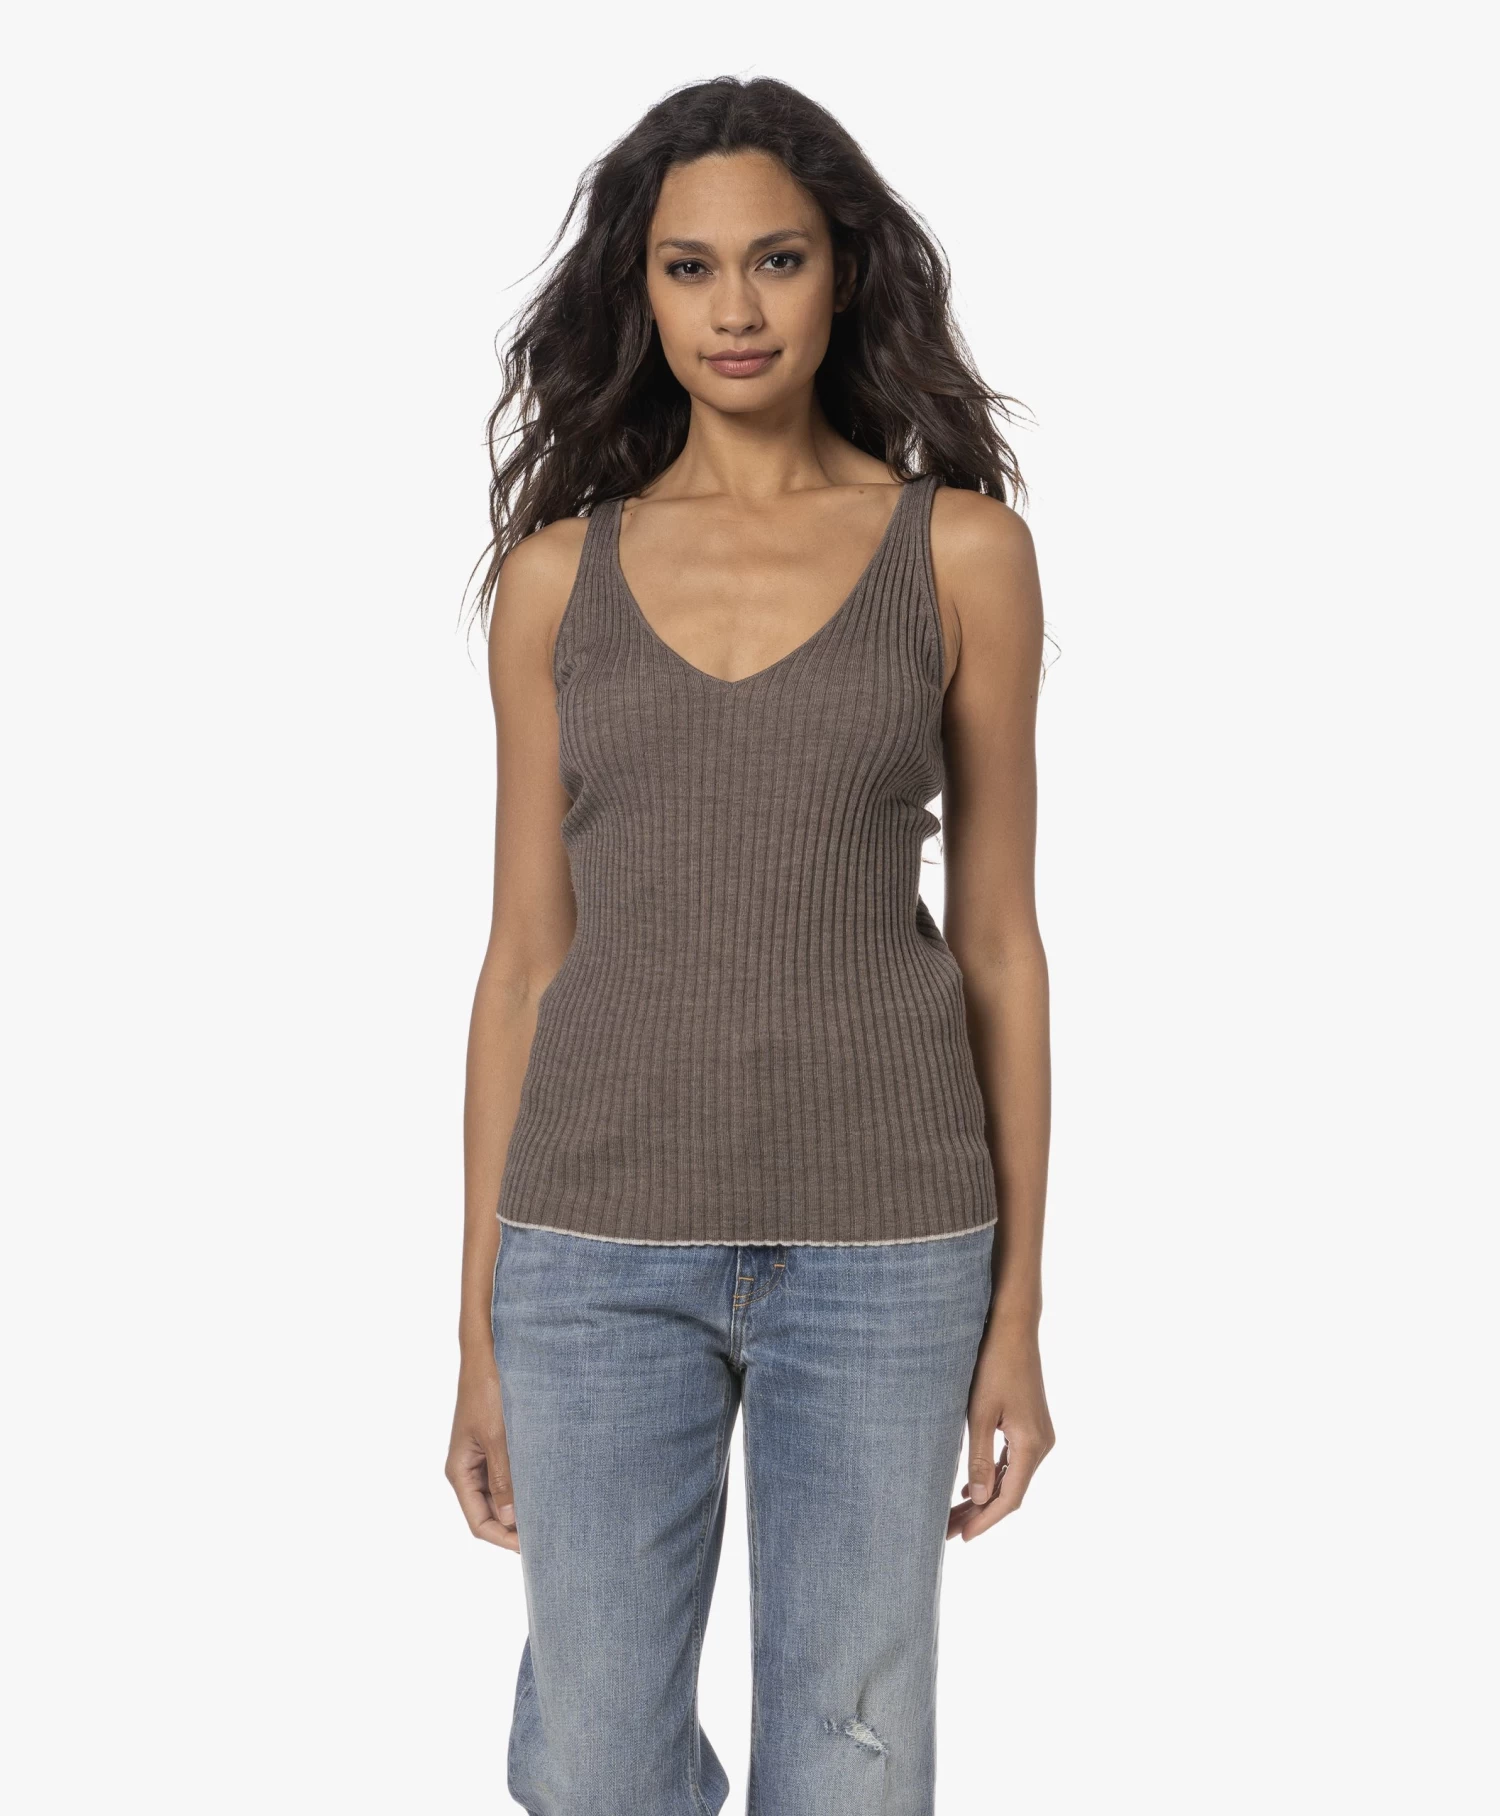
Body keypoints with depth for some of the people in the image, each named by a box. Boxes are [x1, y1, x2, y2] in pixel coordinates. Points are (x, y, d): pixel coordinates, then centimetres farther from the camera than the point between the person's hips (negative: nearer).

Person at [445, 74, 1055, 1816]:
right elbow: (525, 951, 6)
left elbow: (995, 937, 2)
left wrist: (1019, 1309, 0)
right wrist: (479, 1322, 5)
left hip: (877, 1241, -1)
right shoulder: (557, 569, 4)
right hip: (602, 1238, 1)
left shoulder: (961, 547, 0)